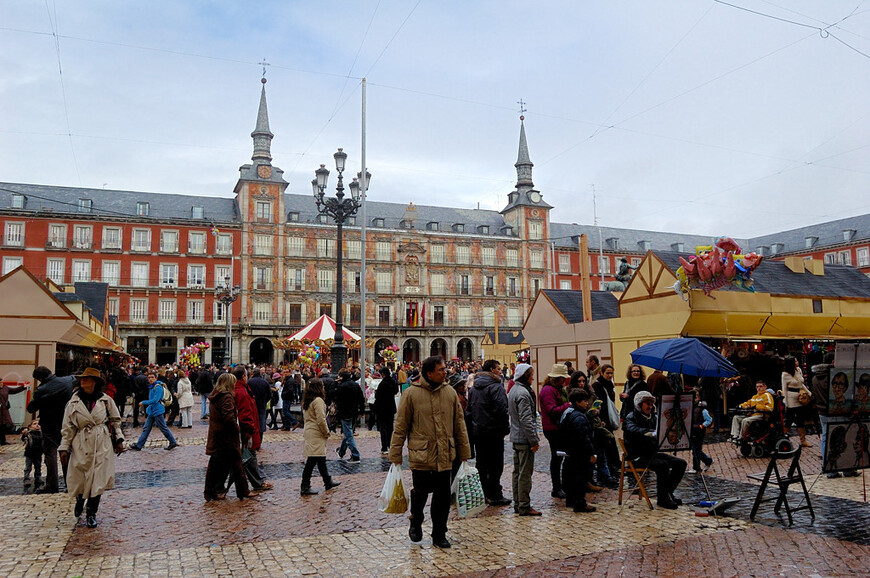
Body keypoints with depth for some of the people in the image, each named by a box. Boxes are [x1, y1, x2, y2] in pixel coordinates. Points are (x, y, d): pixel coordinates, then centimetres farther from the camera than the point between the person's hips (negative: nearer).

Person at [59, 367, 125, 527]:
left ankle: (91, 514, 15)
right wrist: (64, 448, 1)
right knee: (79, 479, 6)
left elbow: (115, 420, 10)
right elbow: (67, 427, 6)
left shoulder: (106, 400, 2)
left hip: (102, 445, -1)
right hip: (81, 445, 1)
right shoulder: (74, 402, 3)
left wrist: (119, 440, 5)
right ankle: (80, 500, 41)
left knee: (98, 480, -2)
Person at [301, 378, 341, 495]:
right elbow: (321, 420, -20)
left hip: (309, 431, 10)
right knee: (312, 460, -6)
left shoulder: (306, 401, 13)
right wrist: (327, 433, -5)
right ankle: (305, 487, -2)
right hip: (316, 434, -10)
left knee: (321, 458, 18)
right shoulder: (318, 400, -16)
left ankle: (328, 481, 29)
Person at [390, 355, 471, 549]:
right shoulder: (411, 394, -7)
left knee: (443, 497, 8)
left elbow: (459, 425, 11)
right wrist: (396, 457, -2)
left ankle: (439, 535, 26)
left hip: (445, 457, 3)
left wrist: (464, 453, 12)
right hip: (421, 456, -3)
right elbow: (400, 427, -3)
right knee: (420, 493, 4)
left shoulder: (450, 393, 4)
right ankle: (415, 524, 35)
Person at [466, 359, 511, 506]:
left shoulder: (473, 388, 12)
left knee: (482, 465, 12)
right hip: (493, 432, -7)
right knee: (495, 465, 0)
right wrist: (506, 428, -10)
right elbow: (501, 410, -19)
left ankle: (488, 494, 19)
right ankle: (495, 496, 4)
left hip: (477, 432, 7)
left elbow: (468, 409, 15)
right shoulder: (496, 387, -13)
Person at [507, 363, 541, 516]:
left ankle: (517, 504, 22)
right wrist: (534, 440, -17)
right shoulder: (523, 393, -18)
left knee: (517, 472, 14)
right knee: (525, 473, -3)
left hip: (516, 438, 10)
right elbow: (526, 420, -22)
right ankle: (524, 506, 3)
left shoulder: (513, 390, 12)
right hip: (525, 439, -10)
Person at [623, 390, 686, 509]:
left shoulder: (652, 417, 16)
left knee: (681, 463, -5)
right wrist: (653, 433, -46)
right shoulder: (631, 418, -8)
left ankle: (667, 492, 8)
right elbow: (633, 430, -30)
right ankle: (662, 499, -14)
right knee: (662, 465, -30)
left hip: (652, 453, 8)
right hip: (638, 456, -8)